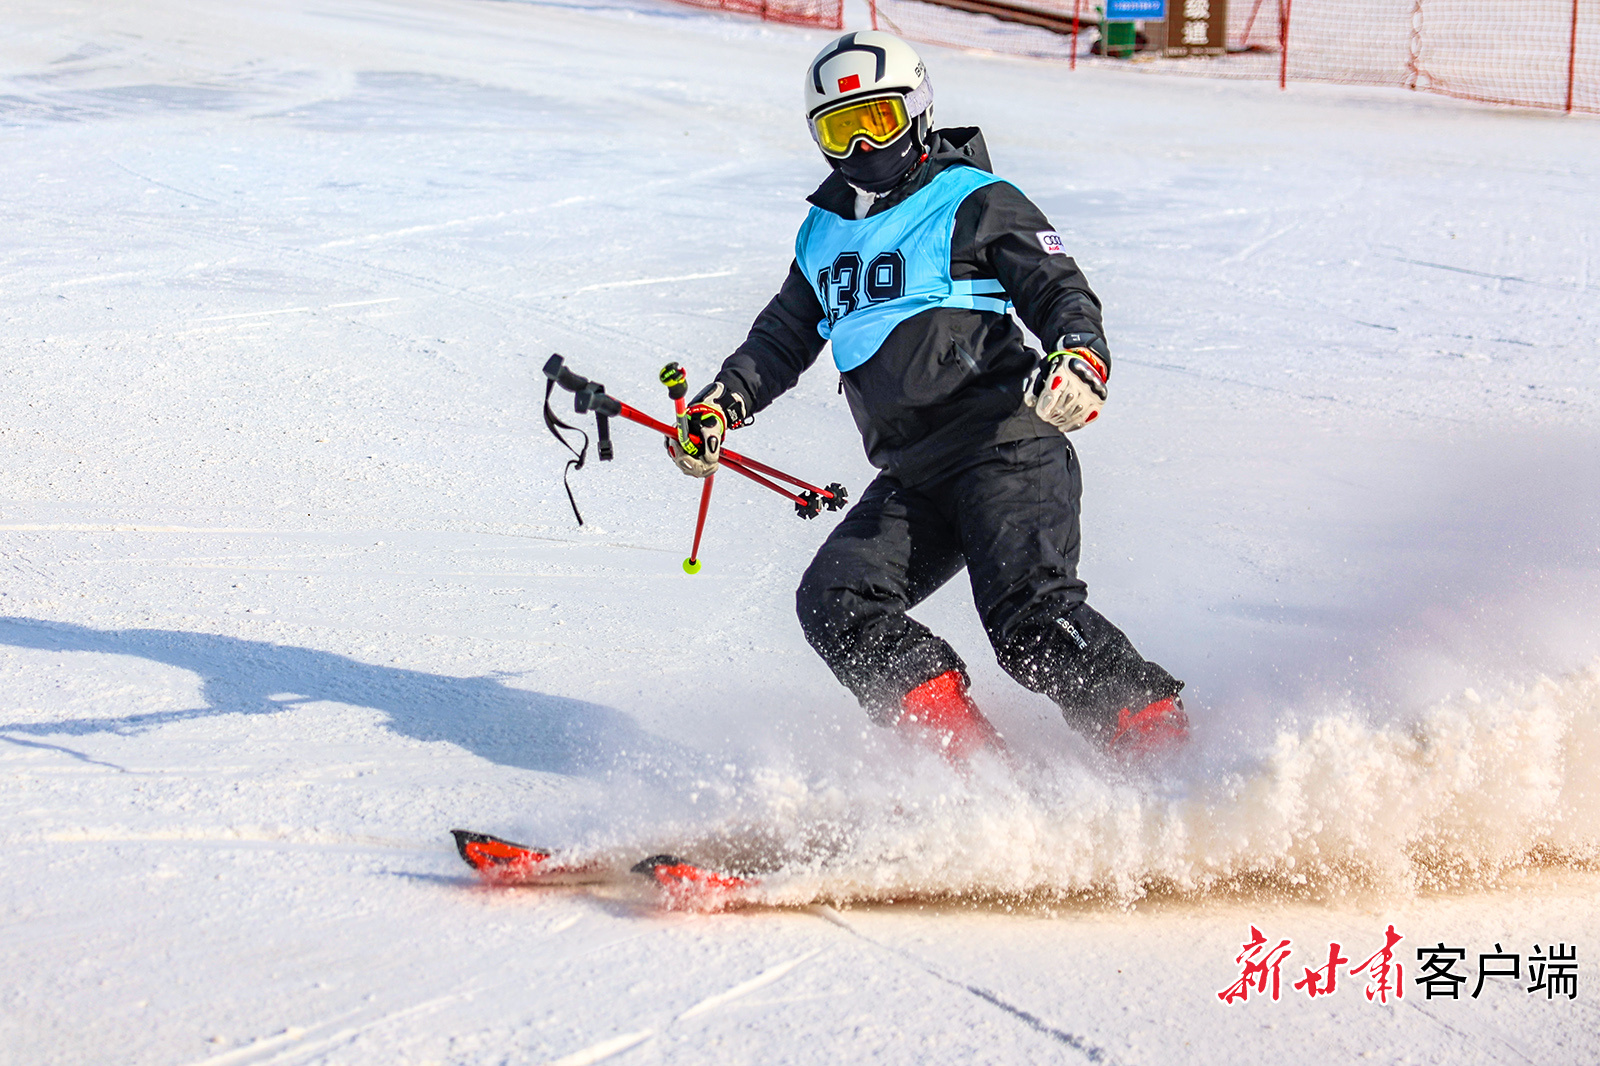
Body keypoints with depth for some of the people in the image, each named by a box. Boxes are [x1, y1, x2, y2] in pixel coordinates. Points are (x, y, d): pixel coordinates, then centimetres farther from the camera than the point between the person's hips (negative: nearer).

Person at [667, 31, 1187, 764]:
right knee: (835, 603, -12)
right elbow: (783, 336, 30)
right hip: (914, 478, 7)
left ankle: (1170, 750, -18)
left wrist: (1080, 359, -27)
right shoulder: (826, 235, 20)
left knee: (1030, 619, -25)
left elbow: (1062, 293, -5)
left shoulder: (973, 202, 1)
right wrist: (720, 405, 13)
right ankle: (979, 766, -17)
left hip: (1006, 448, -7)